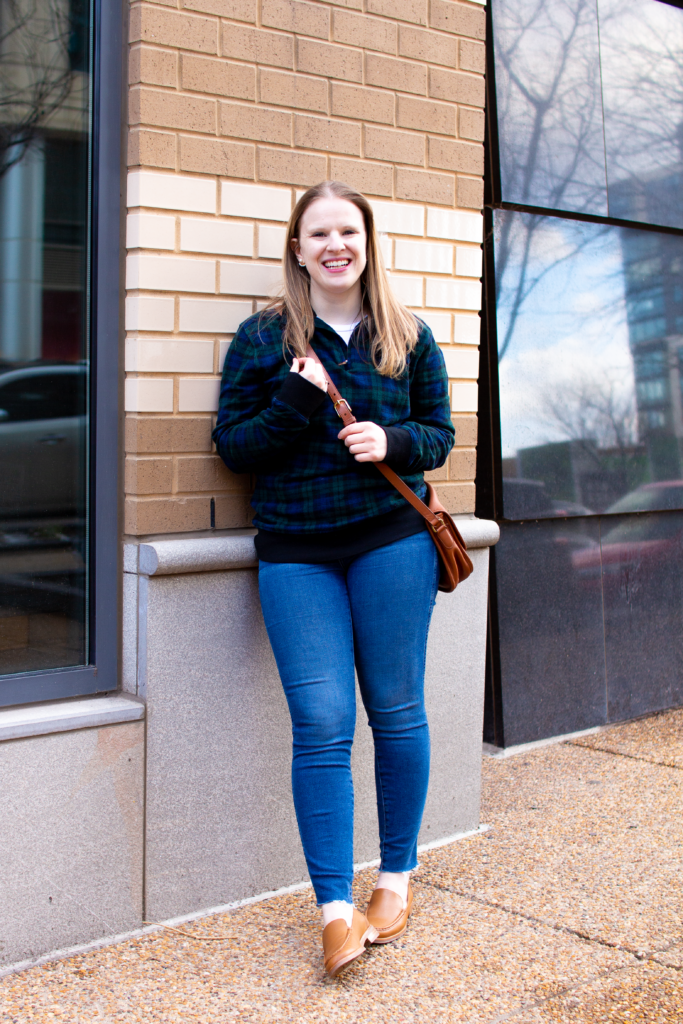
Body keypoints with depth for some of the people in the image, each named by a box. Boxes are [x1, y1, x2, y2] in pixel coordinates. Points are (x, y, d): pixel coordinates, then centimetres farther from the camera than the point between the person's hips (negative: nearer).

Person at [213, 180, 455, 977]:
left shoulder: (408, 337, 8)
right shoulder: (262, 337, 5)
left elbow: (440, 433, 11)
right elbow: (231, 445, 2)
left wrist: (393, 441, -10)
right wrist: (297, 400, -14)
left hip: (392, 540, 1)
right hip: (296, 552, -1)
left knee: (396, 711, 6)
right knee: (320, 725, -5)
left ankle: (397, 877, 26)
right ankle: (335, 908, 4)